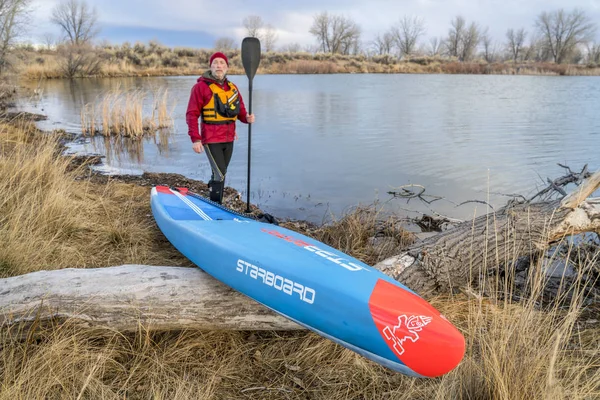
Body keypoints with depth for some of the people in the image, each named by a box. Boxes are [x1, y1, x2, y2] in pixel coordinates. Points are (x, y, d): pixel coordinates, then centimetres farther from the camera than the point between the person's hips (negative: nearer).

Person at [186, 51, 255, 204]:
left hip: (229, 139, 6)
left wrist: (247, 117, -10)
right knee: (219, 175, -10)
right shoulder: (201, 87, -8)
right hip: (211, 140, -6)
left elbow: (240, 110, 14)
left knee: (220, 174, 15)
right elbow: (192, 114, -11)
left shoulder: (232, 88, 9)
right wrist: (195, 139, -19)